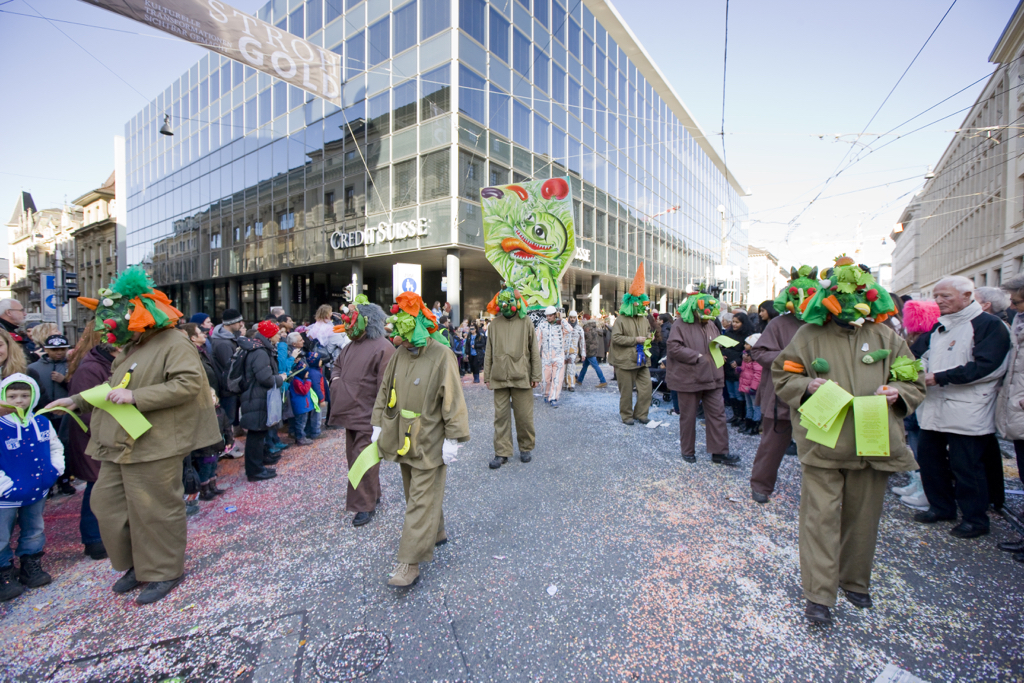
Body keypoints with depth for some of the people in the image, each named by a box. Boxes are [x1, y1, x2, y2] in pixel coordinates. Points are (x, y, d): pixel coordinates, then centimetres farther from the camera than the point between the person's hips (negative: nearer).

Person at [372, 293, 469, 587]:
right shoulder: (399, 355, 3)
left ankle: (410, 563, 12)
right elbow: (385, 391, 13)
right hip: (404, 438, 7)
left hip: (430, 442, -7)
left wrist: (453, 439, -17)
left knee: (421, 501, 1)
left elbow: (453, 401, -17)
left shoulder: (441, 356, -17)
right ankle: (436, 533, 44)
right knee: (416, 494, 22)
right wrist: (378, 425, 11)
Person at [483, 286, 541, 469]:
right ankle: (502, 452, 17)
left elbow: (534, 350, 3)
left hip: (521, 377, -2)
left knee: (524, 416, 5)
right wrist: (487, 376, 7)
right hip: (499, 378, 2)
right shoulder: (495, 324, 7)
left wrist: (536, 375, -1)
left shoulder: (525, 322, 2)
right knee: (501, 416, 5)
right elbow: (489, 352, 10)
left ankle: (526, 448, 26)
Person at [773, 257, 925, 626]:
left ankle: (855, 581, 39)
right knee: (821, 518, -1)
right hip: (822, 446, -3)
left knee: (863, 519, 17)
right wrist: (807, 386, -16)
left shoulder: (885, 336, 7)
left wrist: (897, 393, -7)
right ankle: (819, 595, 11)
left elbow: (915, 383, 14)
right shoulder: (809, 335, -1)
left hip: (871, 446, 4)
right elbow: (782, 376, 3)